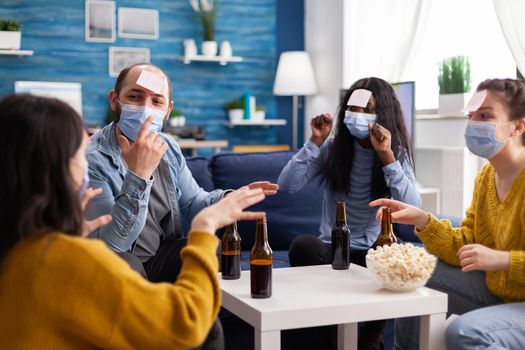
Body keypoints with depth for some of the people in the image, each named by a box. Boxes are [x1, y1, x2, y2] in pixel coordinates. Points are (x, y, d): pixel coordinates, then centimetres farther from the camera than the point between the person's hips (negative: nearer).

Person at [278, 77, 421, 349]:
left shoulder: (397, 152, 0)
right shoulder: (333, 147, 1)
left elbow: (413, 207, -18)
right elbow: (286, 186, -10)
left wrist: (386, 156, -24)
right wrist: (315, 142, -13)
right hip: (332, 249, 0)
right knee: (302, 245, -33)